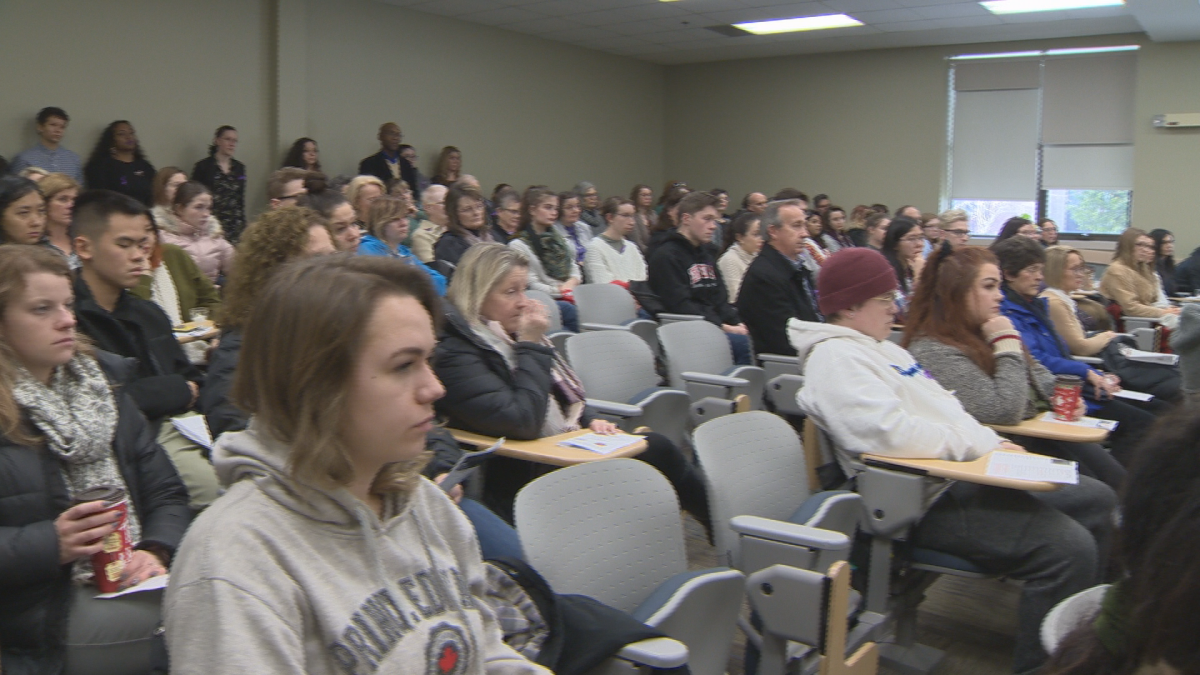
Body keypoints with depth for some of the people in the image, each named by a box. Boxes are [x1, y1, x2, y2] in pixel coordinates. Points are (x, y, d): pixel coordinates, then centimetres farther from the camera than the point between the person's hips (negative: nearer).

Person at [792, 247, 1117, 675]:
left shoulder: (879, 346, 20)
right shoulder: (833, 358, -15)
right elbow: (891, 434, -26)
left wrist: (993, 444, 7)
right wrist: (981, 444, -14)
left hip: (961, 474, 11)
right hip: (929, 500, -11)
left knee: (1096, 499, 14)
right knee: (1069, 546, -23)